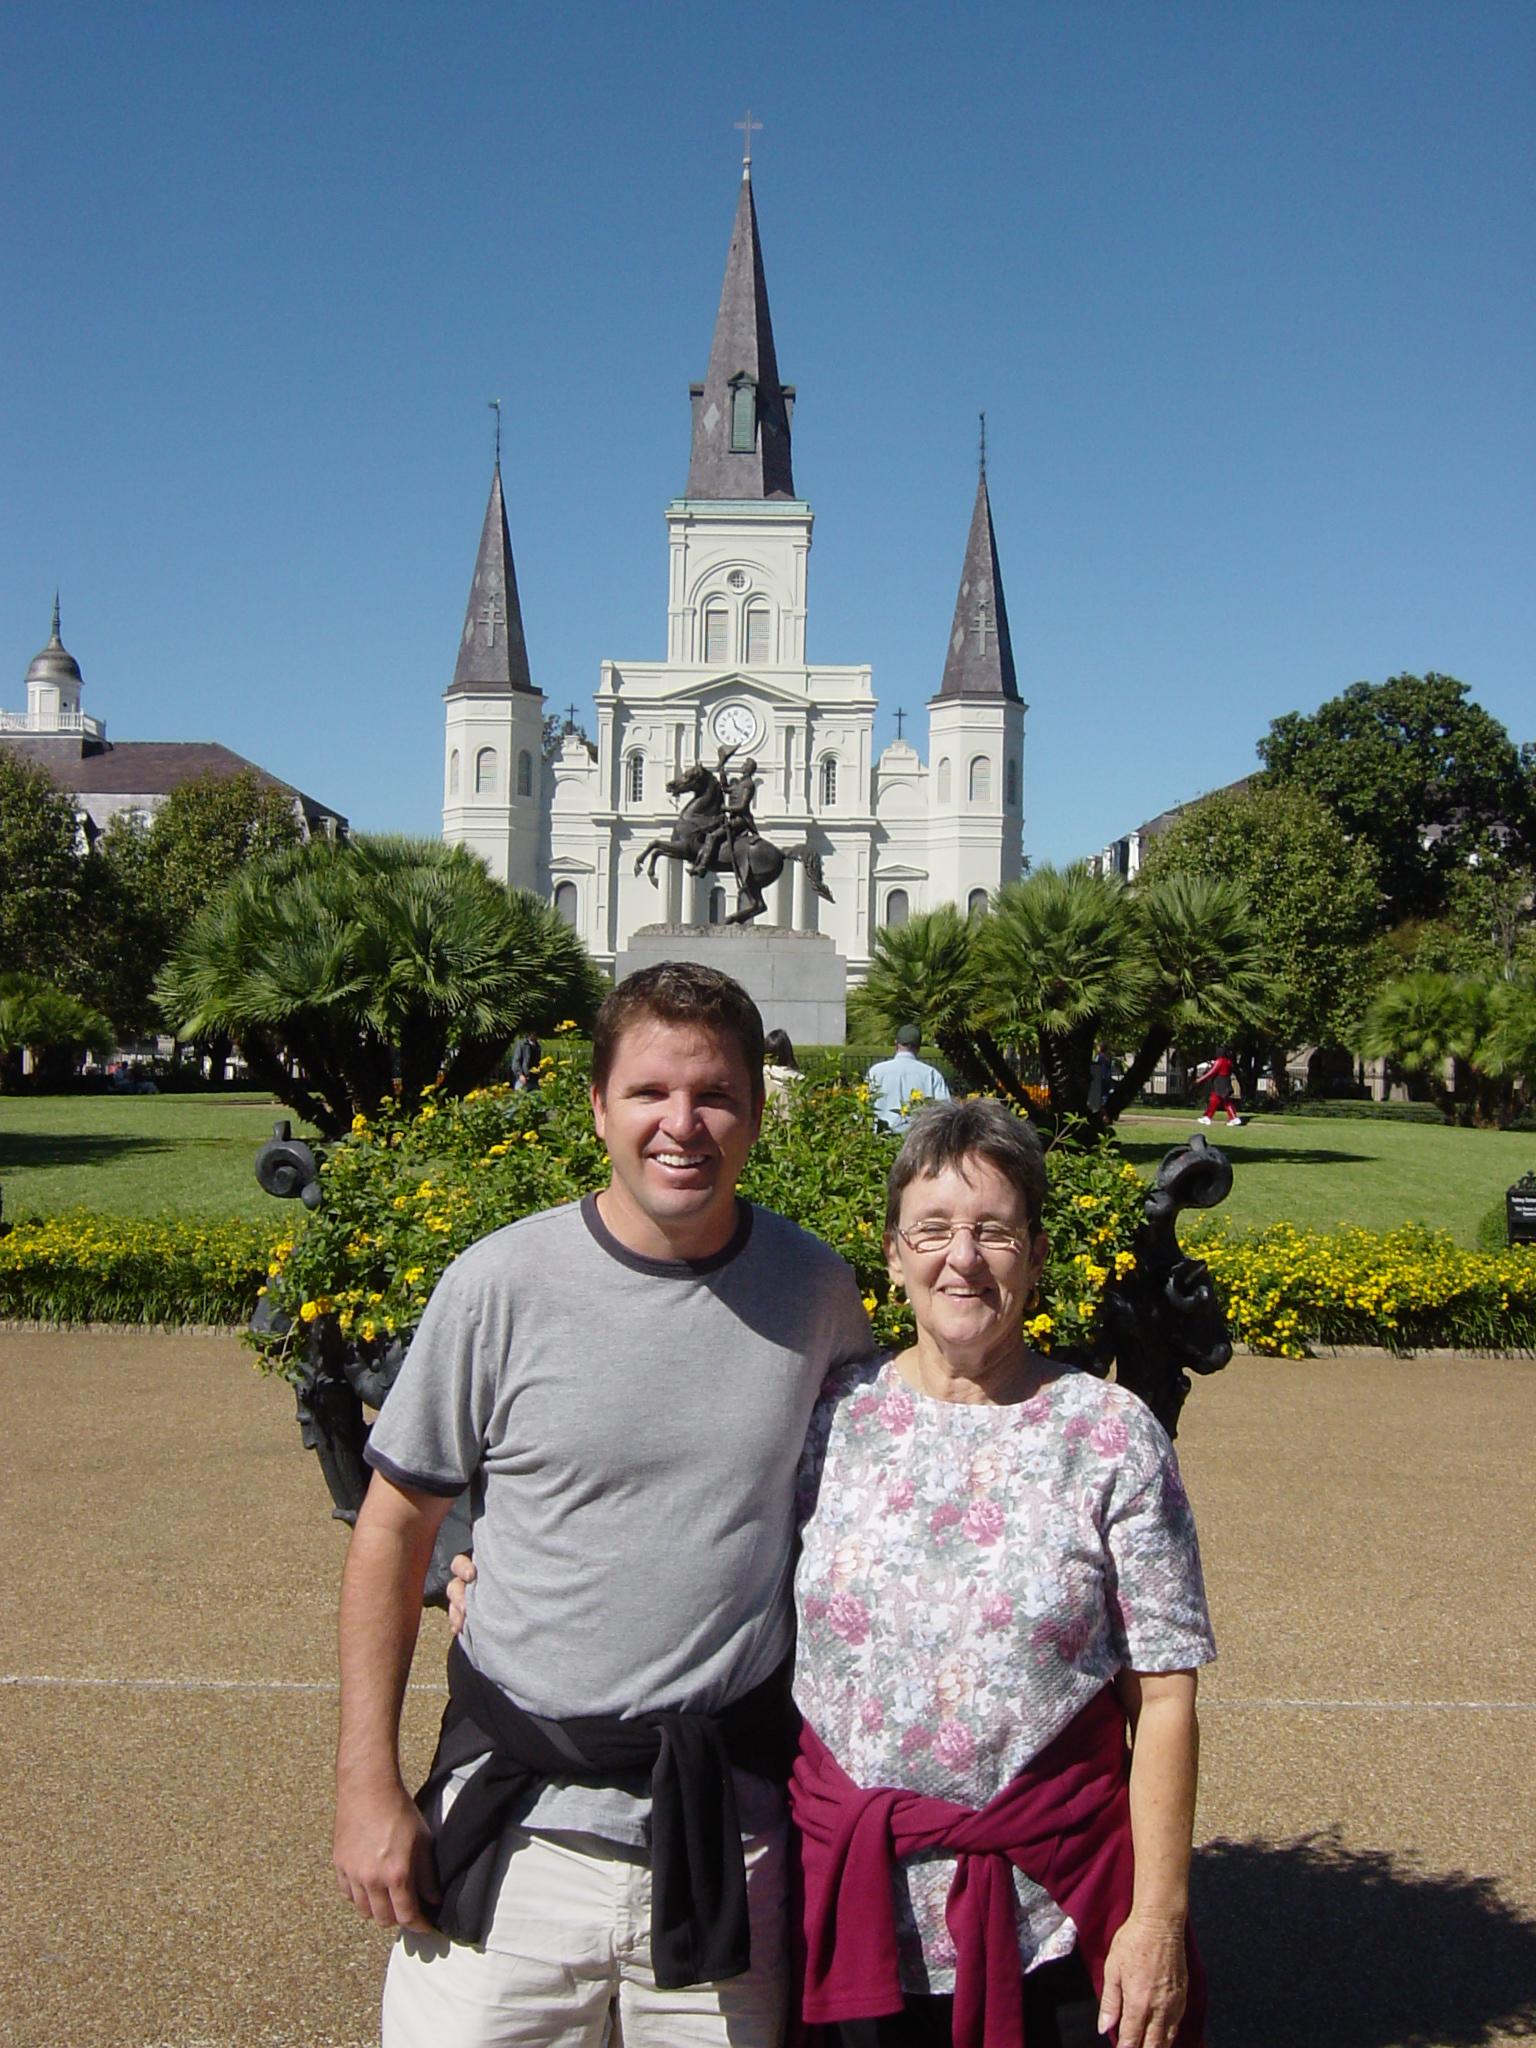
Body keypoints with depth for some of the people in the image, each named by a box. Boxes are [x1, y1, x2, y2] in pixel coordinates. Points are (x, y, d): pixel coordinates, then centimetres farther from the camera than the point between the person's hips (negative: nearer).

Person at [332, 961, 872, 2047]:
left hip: (730, 1832, 2)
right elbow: (394, 1526, -1)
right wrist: (367, 1786, -3)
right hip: (517, 1823, -1)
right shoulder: (502, 1283, -10)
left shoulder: (816, 1288, -2)